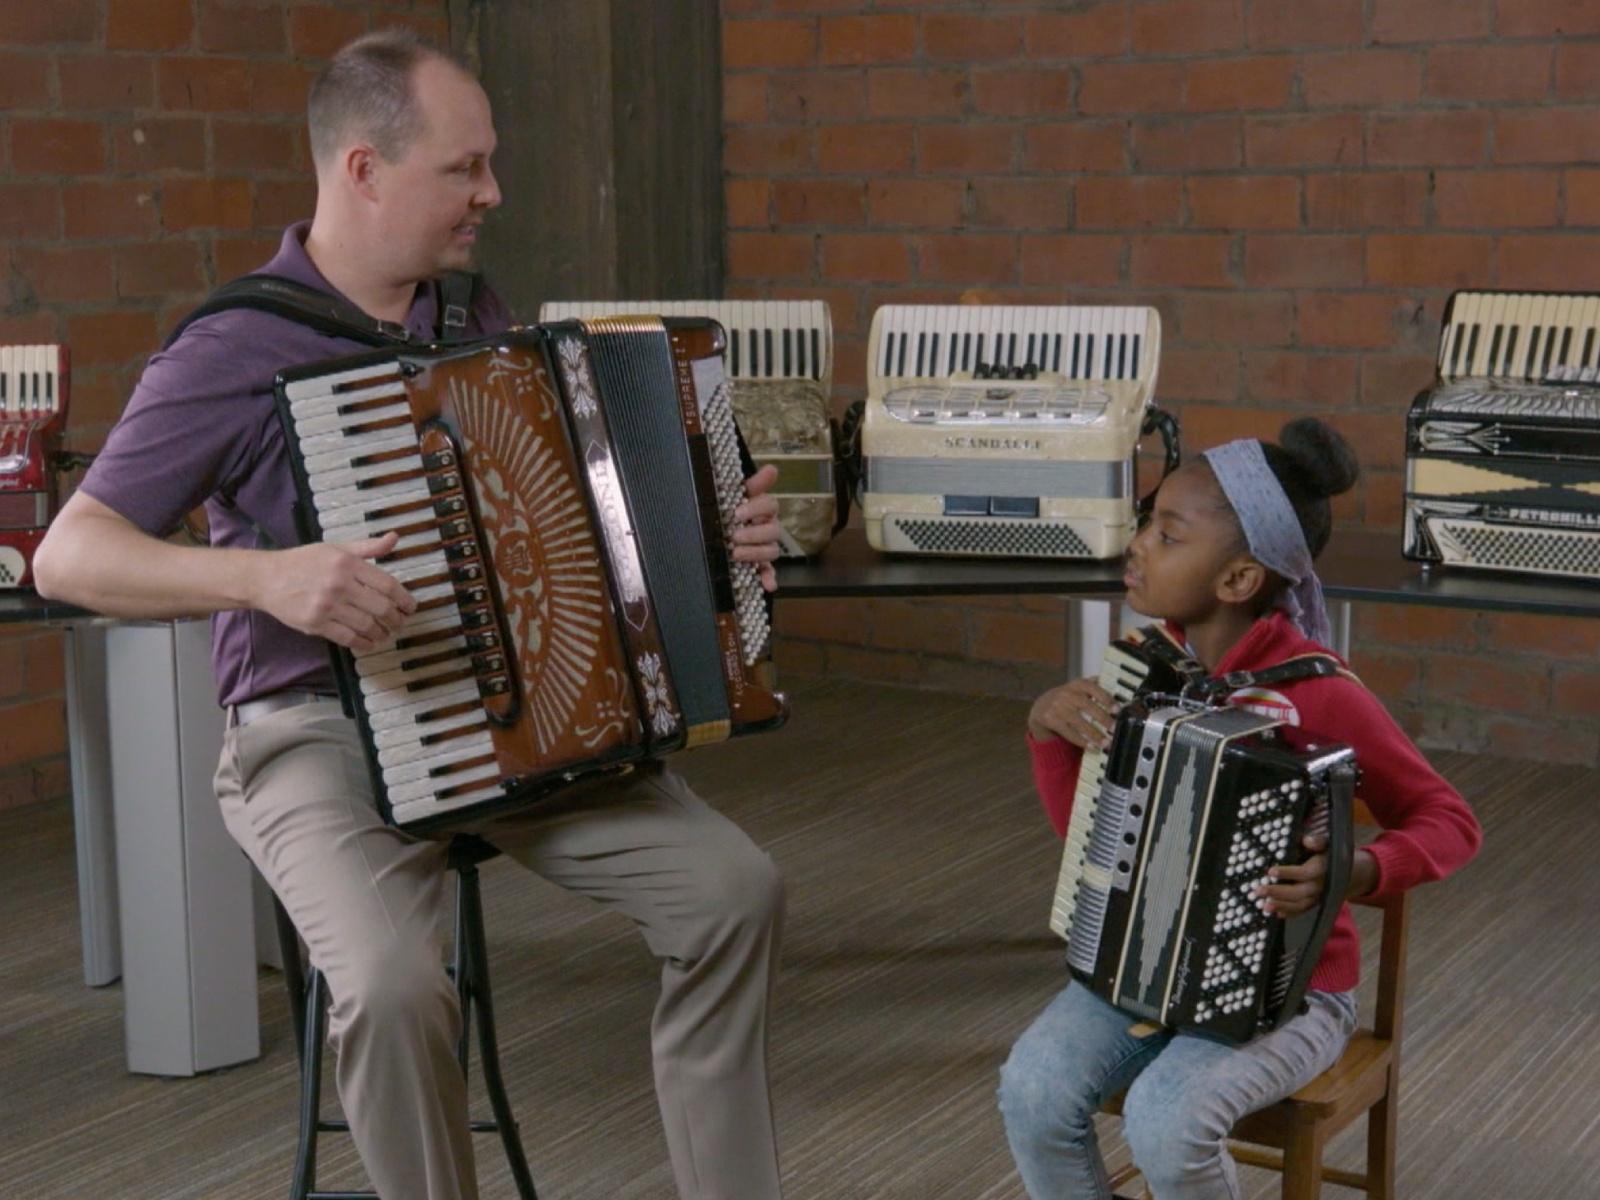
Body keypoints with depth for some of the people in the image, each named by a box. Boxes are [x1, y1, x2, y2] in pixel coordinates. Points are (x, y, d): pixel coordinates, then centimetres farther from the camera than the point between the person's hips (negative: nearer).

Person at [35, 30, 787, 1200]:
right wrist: (268, 576, -32)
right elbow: (69, 556, -17)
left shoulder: (477, 314, 7)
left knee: (736, 889, -10)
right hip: (323, 738, -5)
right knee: (397, 983, -32)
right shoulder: (237, 353, -13)